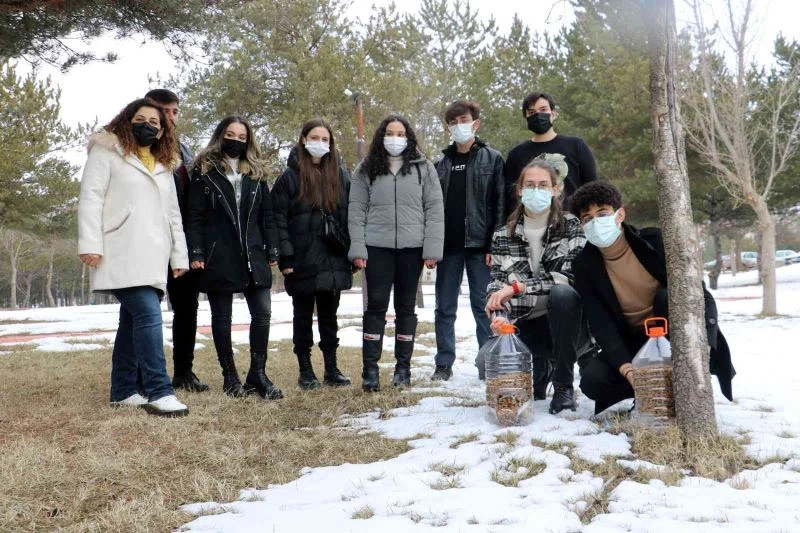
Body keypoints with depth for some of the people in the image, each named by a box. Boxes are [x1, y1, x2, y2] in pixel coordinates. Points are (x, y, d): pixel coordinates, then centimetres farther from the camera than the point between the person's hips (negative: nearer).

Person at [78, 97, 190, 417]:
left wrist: (180, 255, 15)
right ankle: (158, 392, -19)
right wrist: (90, 243, -16)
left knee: (134, 320, 9)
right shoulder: (107, 152, 5)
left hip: (152, 257, 7)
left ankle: (123, 390, 17)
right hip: (122, 255, -7)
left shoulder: (164, 165, 23)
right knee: (149, 315, -19)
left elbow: (173, 214, 22)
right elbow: (91, 197, -5)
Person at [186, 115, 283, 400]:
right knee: (221, 317, 6)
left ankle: (257, 375, 6)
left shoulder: (256, 173, 12)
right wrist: (196, 253, -11)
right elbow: (195, 216, -3)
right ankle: (230, 376, 17)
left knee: (262, 313, -3)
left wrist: (272, 251, 5)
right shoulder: (204, 171, 1)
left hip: (252, 255, 3)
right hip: (218, 257, -3)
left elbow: (267, 215, 11)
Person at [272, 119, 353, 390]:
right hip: (302, 262, -3)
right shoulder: (290, 176, -2)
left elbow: (349, 216, 8)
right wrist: (285, 257, -13)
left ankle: (331, 368, 20)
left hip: (333, 260, 3)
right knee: (303, 316, 8)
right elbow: (278, 219, -6)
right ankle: (306, 371, 17)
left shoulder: (340, 176, 8)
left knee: (329, 315, 11)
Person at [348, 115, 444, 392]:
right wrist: (357, 249, -5)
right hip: (377, 247, 0)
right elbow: (356, 211, 4)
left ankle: (403, 367, 17)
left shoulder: (423, 168, 6)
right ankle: (370, 369, 2)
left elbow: (434, 210, 2)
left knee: (406, 307, 8)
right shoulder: (366, 170, 7)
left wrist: (432, 249, -6)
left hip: (412, 247, 0)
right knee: (376, 306, -2)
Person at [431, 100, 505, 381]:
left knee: (483, 306, 0)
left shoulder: (492, 159, 3)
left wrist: (495, 244, -12)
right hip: (448, 245, 4)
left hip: (479, 244, -3)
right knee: (445, 308, 7)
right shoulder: (441, 163, 14)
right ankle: (444, 364, 15)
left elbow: (500, 203, -3)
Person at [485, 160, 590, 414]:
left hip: (566, 323, -2)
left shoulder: (570, 226, 0)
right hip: (525, 326, 2)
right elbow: (496, 284, 2)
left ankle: (564, 385, -18)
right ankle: (538, 369, 12)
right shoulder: (503, 236, 7)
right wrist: (498, 314, -21)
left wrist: (517, 287, -21)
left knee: (561, 294, -35)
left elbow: (569, 277, -14)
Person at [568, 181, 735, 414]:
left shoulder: (655, 240, -15)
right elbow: (601, 324, -15)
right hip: (632, 342, 2)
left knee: (667, 297, -33)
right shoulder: (584, 266, -9)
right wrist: (626, 368, -32)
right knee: (593, 380, -26)